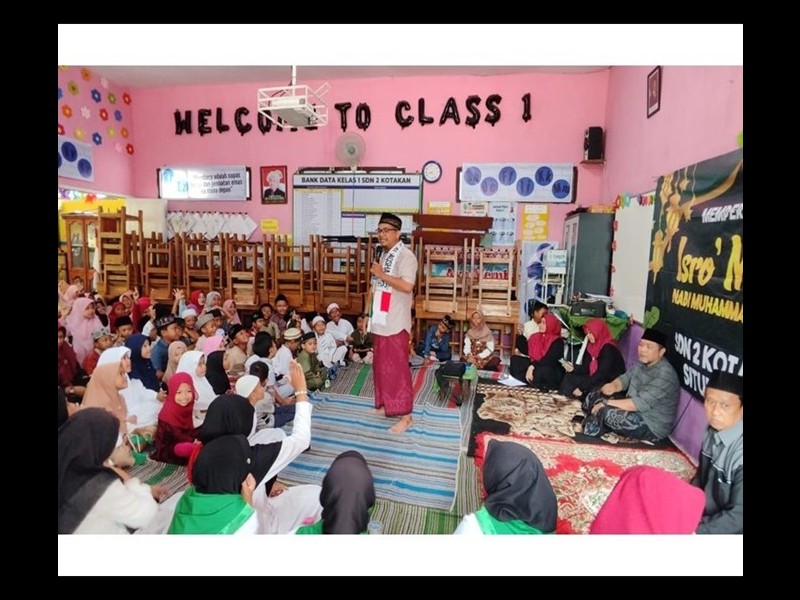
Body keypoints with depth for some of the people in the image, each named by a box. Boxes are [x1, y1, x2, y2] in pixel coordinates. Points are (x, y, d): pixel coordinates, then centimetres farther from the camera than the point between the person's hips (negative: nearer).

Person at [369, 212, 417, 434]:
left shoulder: (406, 256, -14)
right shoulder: (384, 255, 14)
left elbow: (407, 286, -27)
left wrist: (381, 274, -18)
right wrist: (371, 316, 17)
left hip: (395, 322, -9)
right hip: (380, 320, 9)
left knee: (397, 368, -4)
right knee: (381, 365, 16)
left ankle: (405, 415, 6)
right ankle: (386, 404, 31)